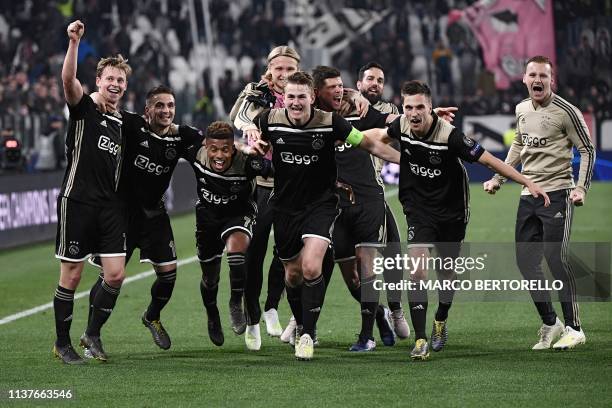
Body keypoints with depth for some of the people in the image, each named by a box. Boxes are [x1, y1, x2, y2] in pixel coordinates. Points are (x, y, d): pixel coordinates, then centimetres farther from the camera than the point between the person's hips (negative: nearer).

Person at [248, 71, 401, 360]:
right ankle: (300, 323, 39)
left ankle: (307, 334, -6)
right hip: (285, 206, 3)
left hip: (321, 204, -3)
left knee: (311, 268, -20)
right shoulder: (269, 121, -10)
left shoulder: (330, 123, -15)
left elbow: (369, 144, -5)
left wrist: (407, 160, -6)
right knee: (292, 274, 12)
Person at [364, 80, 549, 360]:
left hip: (451, 211, -1)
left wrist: (528, 183, -21)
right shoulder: (402, 126, -12)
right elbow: (379, 134, 14)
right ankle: (420, 340, -15)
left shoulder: (449, 135, -25)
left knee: (446, 272, 15)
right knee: (417, 270, -17)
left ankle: (440, 323, 44)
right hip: (419, 209, 1)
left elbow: (488, 159, -21)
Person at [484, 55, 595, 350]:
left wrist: (581, 187, -16)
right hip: (528, 195, 7)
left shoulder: (565, 111, -8)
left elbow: (587, 149, -4)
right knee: (526, 261, 4)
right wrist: (498, 179, 24)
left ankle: (573, 328, -4)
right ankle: (550, 323, 17)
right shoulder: (522, 109, 11)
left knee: (556, 259, -13)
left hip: (557, 194, -7)